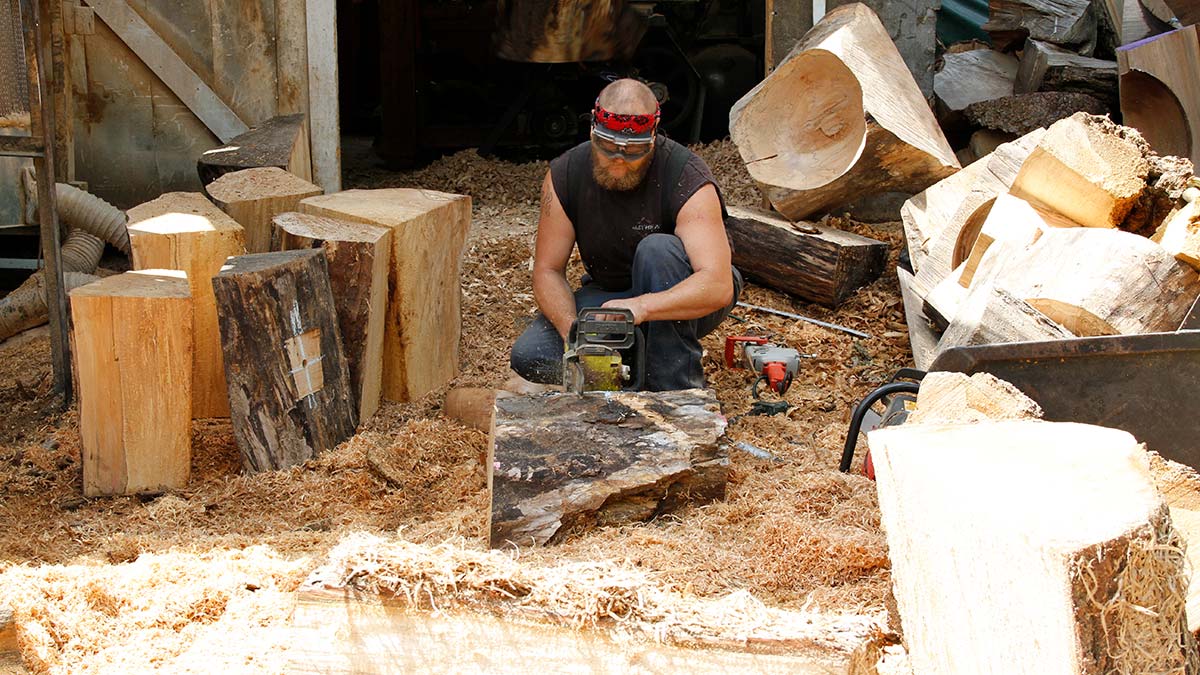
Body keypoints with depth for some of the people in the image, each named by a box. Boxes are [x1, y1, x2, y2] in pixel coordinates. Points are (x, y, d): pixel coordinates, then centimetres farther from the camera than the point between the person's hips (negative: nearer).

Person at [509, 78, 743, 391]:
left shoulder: (688, 178, -27)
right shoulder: (565, 175, -13)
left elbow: (719, 286, -37)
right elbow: (548, 271, -9)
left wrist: (640, 306, -51)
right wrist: (573, 332, -29)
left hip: (683, 302, -3)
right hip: (606, 294, 4)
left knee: (658, 249, -35)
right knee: (530, 356, -20)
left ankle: (677, 392, -28)